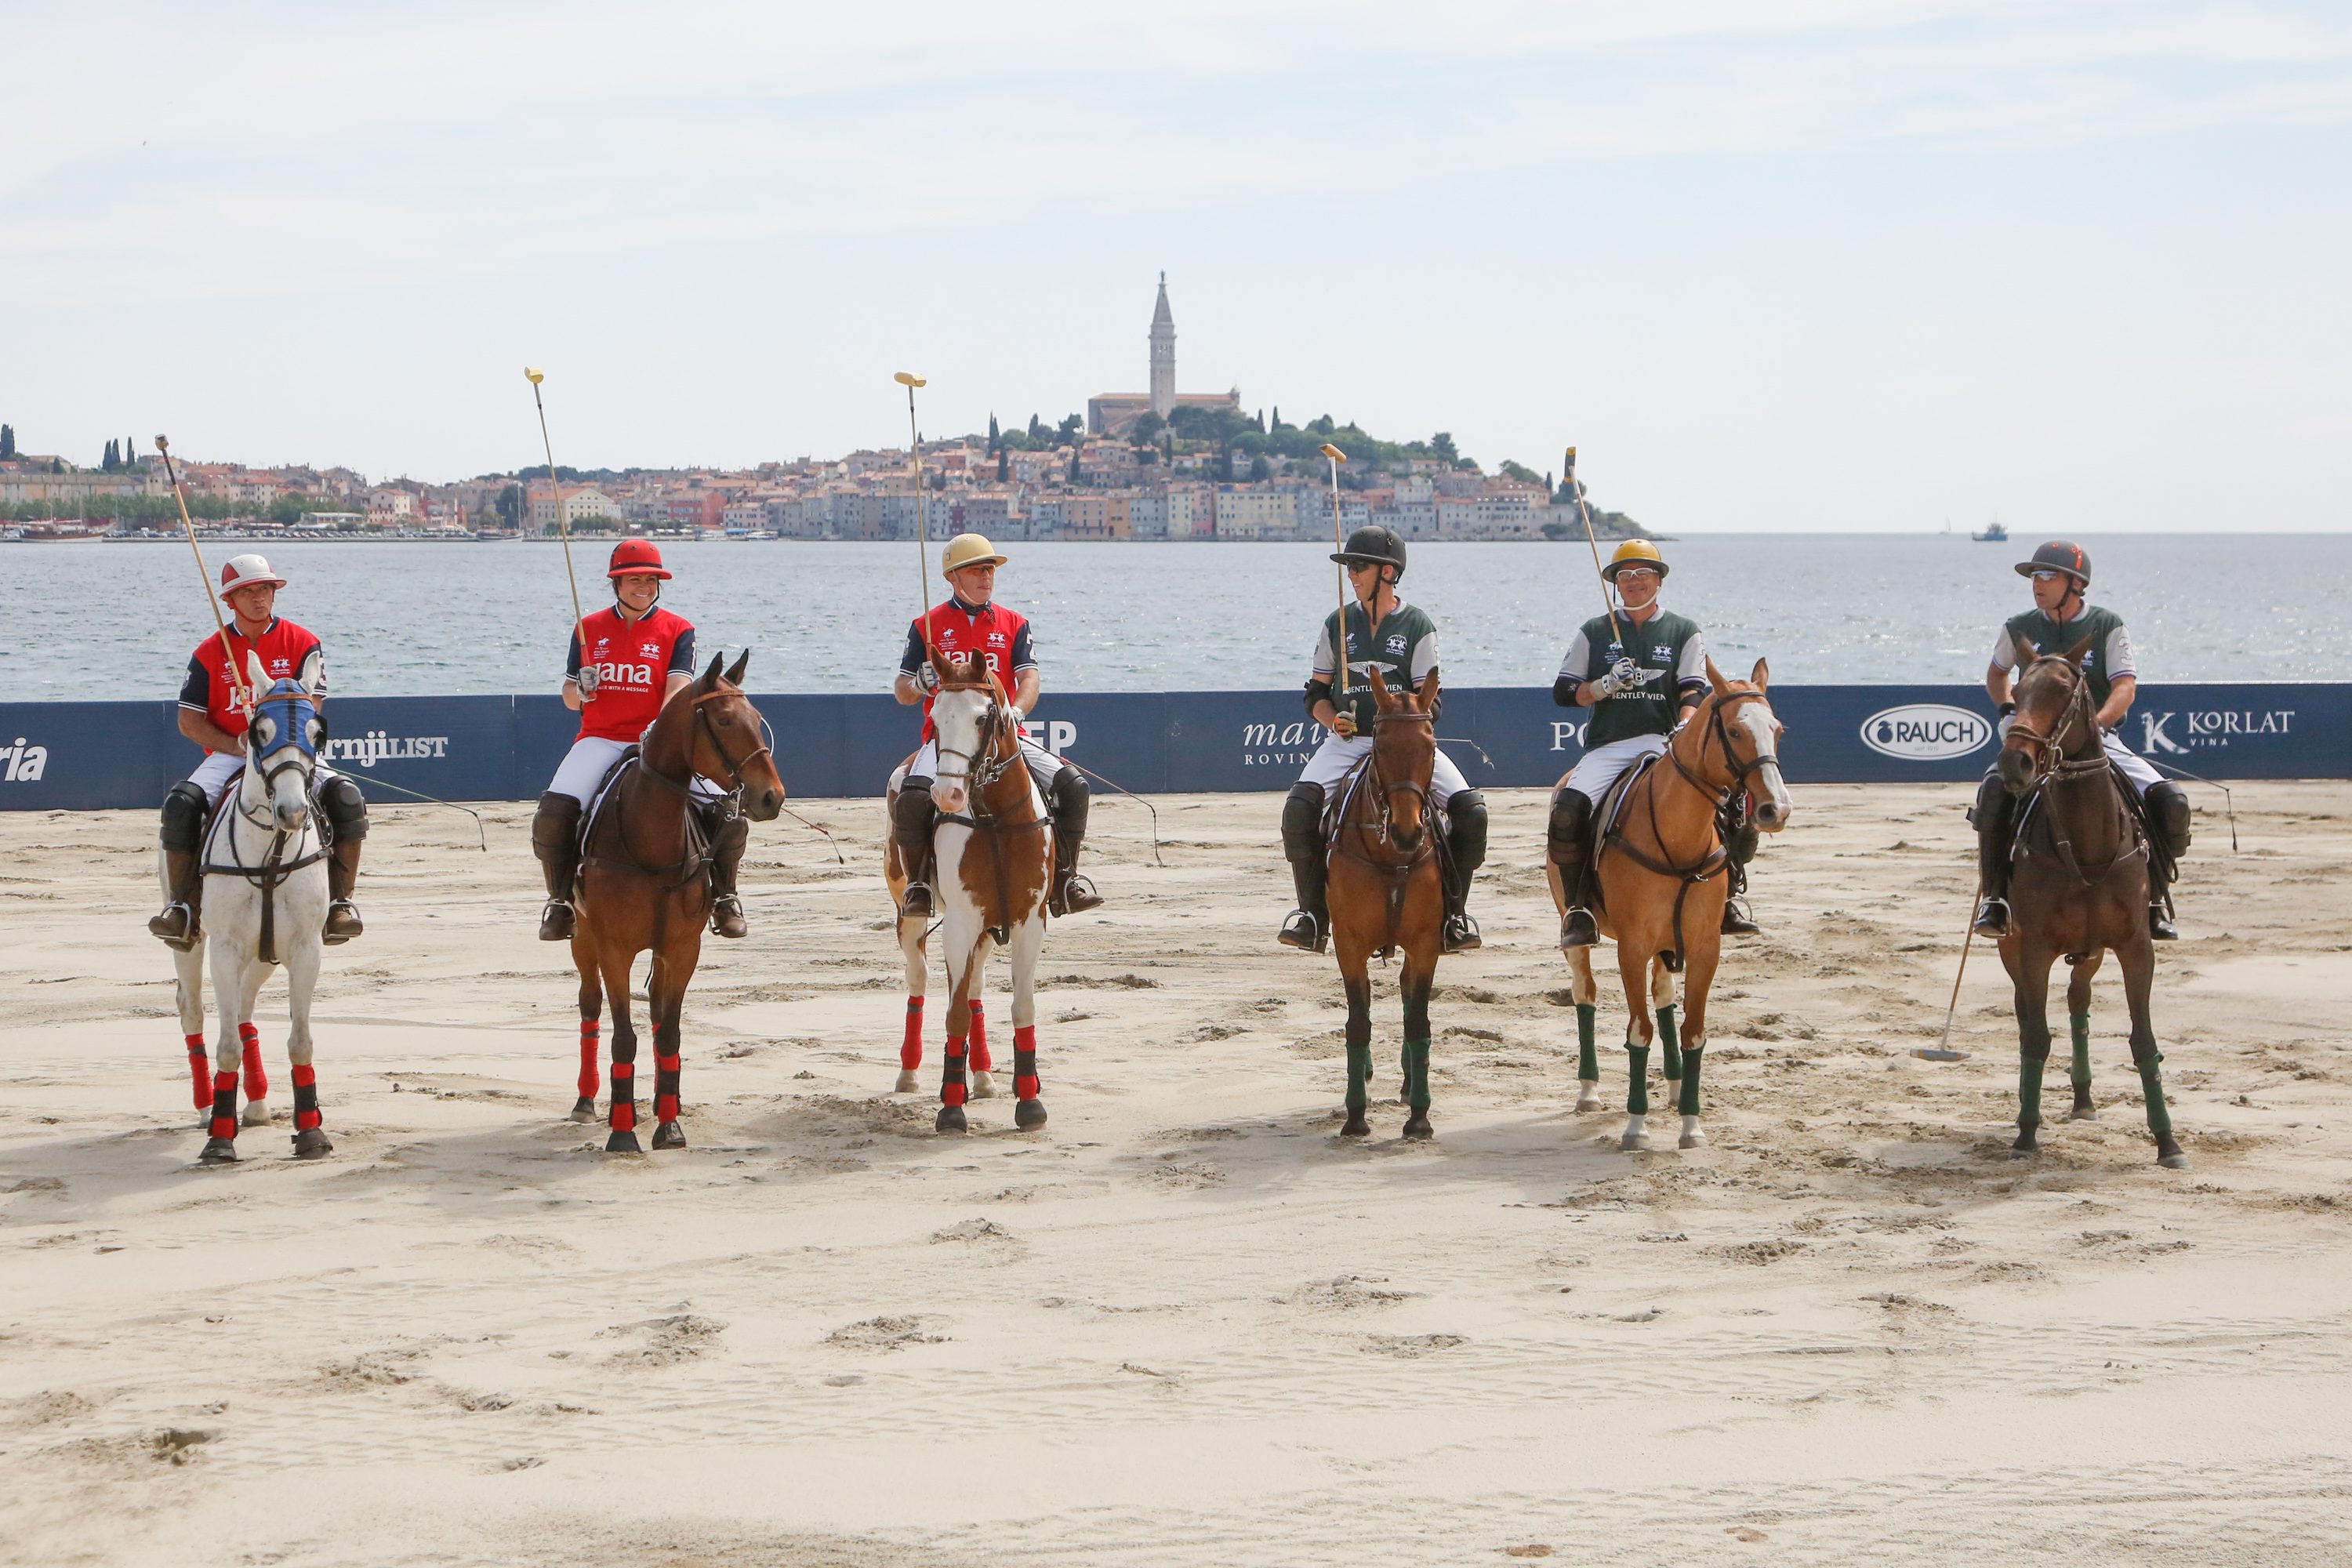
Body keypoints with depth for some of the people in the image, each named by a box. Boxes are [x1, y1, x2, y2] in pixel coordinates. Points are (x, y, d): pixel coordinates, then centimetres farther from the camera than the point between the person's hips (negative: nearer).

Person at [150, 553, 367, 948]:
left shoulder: (302, 643, 4)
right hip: (227, 754, 1)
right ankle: (183, 905, -18)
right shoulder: (210, 652, 6)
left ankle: (340, 902, -18)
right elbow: (189, 721, 3)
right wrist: (239, 746, -13)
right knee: (181, 803, -27)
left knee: (346, 798, -27)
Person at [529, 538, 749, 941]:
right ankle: (560, 901, -4)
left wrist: (660, 727, -29)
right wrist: (581, 691, -13)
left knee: (728, 813, -19)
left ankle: (724, 897, 6)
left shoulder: (678, 630, 4)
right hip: (600, 739, 1)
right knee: (554, 812, -25)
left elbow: (678, 688, -10)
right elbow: (570, 696, 12)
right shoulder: (590, 628, 10)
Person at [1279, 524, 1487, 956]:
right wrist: (1333, 720, -8)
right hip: (1348, 741, 1)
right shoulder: (1337, 625, 9)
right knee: (1299, 807, -25)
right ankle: (1313, 911, -11)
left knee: (1471, 810, -19)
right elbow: (1316, 693, 14)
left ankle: (1453, 909, -1)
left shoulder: (1418, 627, 1)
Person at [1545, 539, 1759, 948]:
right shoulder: (1593, 633, 15)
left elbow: (1693, 690, 0)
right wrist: (1606, 686, -10)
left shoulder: (1685, 632, 13)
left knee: (1731, 797, -24)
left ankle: (1726, 899, -12)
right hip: (1606, 748, 0)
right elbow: (1563, 692, 9)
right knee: (1569, 808, -28)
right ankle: (1578, 911, -16)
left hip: (1664, 744, 0)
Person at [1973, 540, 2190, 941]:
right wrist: (2007, 709, 3)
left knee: (2169, 801, -19)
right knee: (1995, 788, -32)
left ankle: (2155, 900, -1)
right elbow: (1996, 674, 25)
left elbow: (2125, 686, -9)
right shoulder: (2019, 628, 7)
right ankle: (1994, 897, -21)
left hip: (2099, 739, 0)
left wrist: (2097, 721, -29)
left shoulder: (2108, 626, 1)